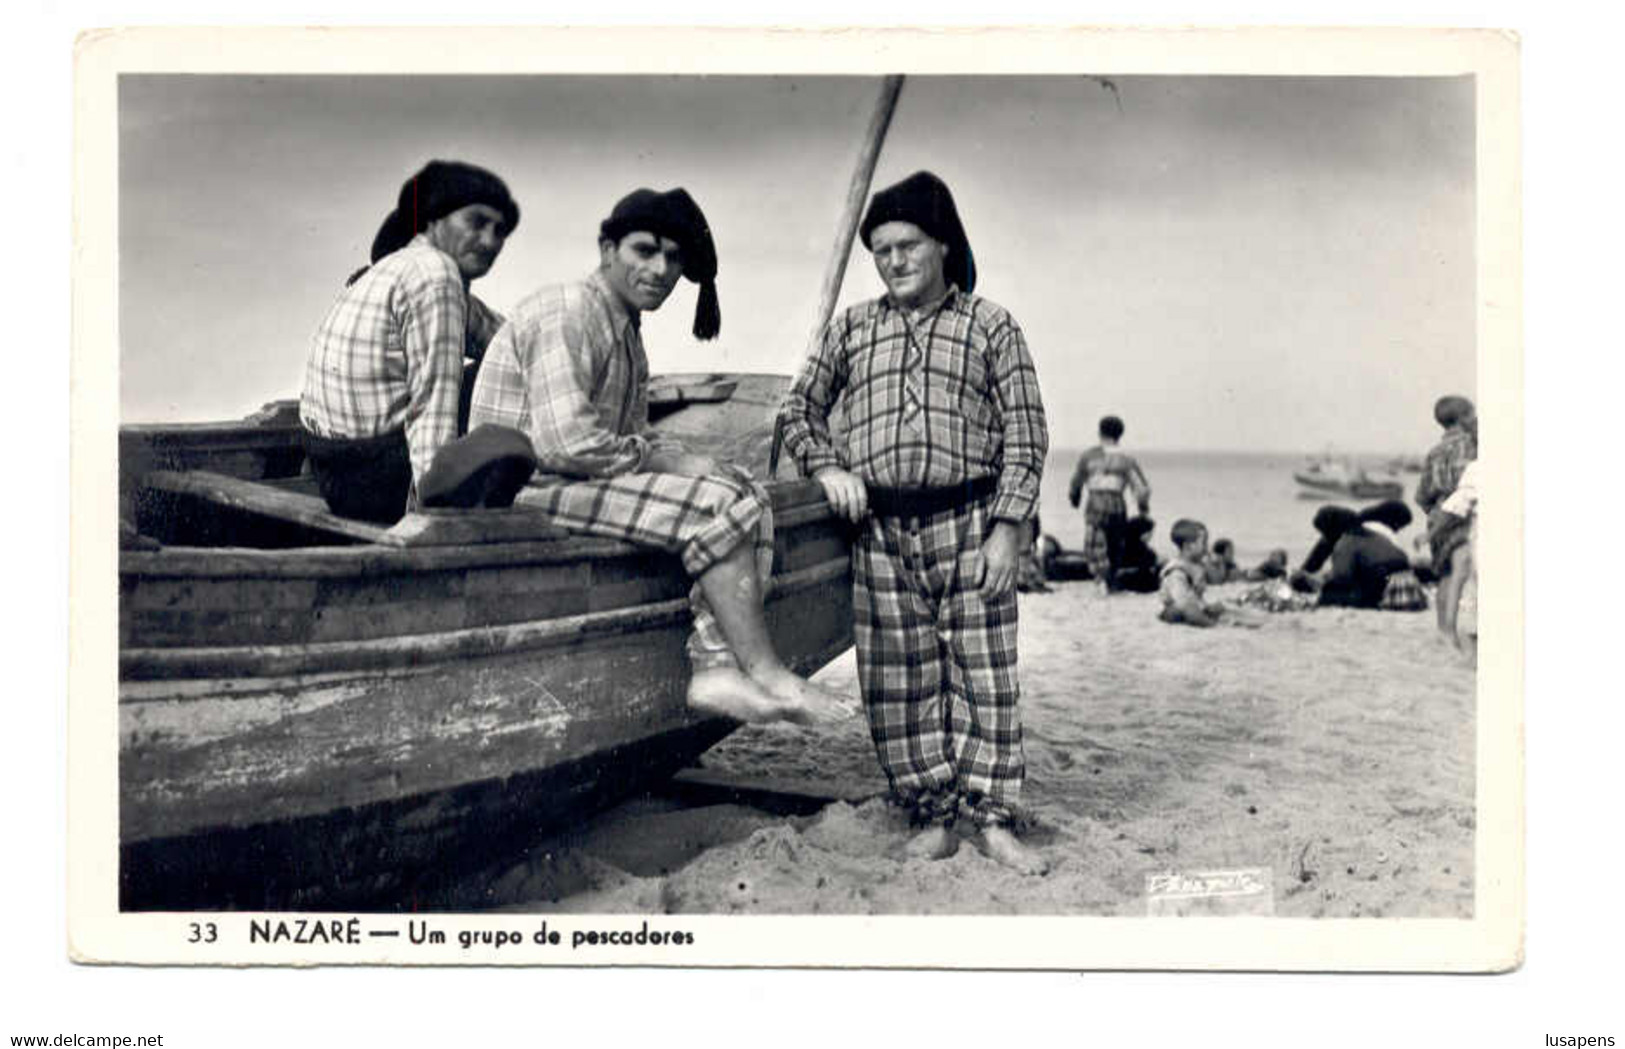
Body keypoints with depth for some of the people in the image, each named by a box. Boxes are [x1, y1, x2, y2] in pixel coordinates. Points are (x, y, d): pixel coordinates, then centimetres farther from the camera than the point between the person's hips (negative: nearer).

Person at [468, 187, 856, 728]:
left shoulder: (627, 330, 18)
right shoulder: (567, 313, -14)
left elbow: (635, 435, 19)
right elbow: (566, 443, -25)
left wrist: (685, 461, -2)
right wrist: (660, 461, -12)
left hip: (591, 480, 10)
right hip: (530, 488, -10)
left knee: (747, 495, -3)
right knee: (715, 506, -21)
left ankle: (716, 668, -16)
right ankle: (766, 674, -11)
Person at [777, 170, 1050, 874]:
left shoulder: (991, 327, 6)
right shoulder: (851, 329, 14)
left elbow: (1025, 436, 2)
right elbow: (798, 409, 21)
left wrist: (1006, 530, -7)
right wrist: (828, 468, 2)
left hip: (968, 523, -2)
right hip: (881, 531, 3)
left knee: (984, 674, -2)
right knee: (897, 683, 3)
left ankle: (993, 820, 7)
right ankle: (933, 816, 14)